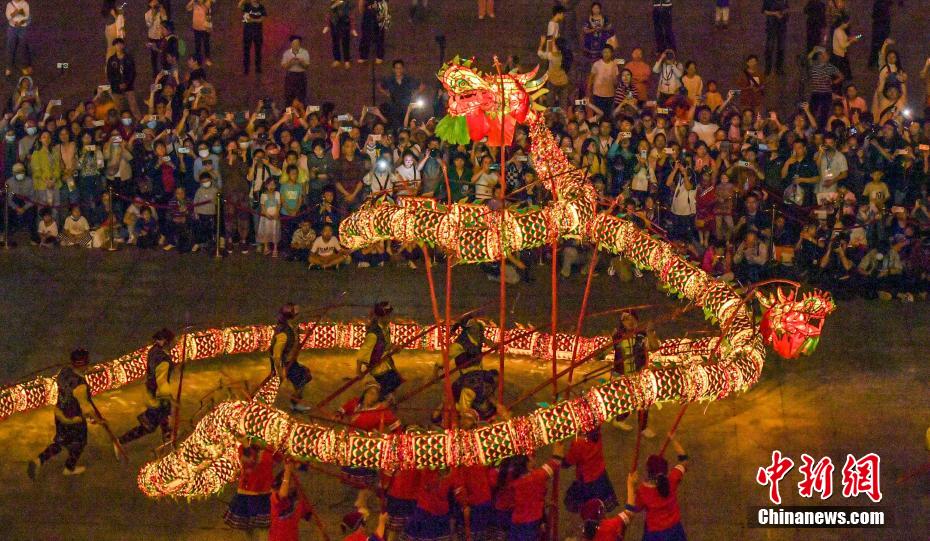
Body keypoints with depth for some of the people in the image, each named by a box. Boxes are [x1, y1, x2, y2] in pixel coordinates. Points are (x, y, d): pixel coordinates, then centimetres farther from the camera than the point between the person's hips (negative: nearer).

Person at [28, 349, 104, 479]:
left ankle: (38, 461, 14)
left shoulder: (64, 371, -14)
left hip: (59, 413, 7)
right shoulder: (80, 386, -37)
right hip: (74, 420, -7)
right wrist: (97, 419, -8)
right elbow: (86, 407, -27)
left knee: (60, 442, 28)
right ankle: (70, 468, 47)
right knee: (78, 444, 24)